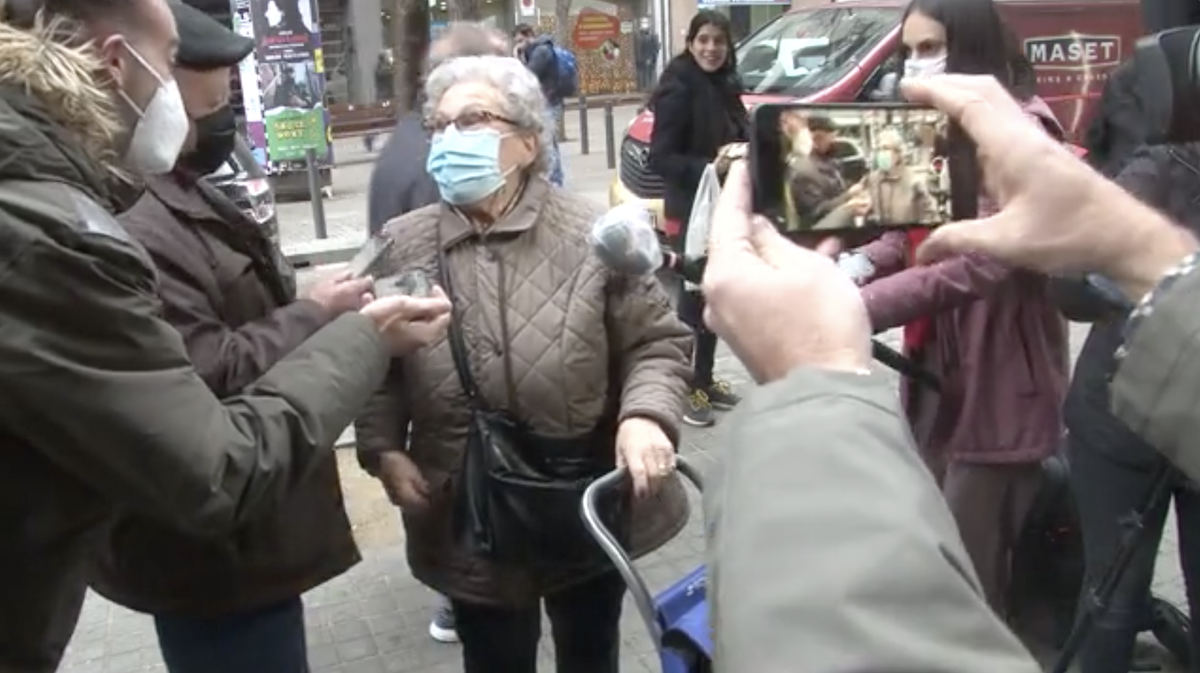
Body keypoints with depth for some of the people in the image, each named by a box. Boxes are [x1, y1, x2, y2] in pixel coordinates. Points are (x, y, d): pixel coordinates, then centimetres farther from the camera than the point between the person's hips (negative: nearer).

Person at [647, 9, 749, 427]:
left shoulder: (725, 86, 10)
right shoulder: (679, 88, -14)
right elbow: (660, 158, -20)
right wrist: (709, 168, -29)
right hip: (695, 206, -8)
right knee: (697, 293, -3)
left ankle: (704, 380, 26)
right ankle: (683, 388, 8)